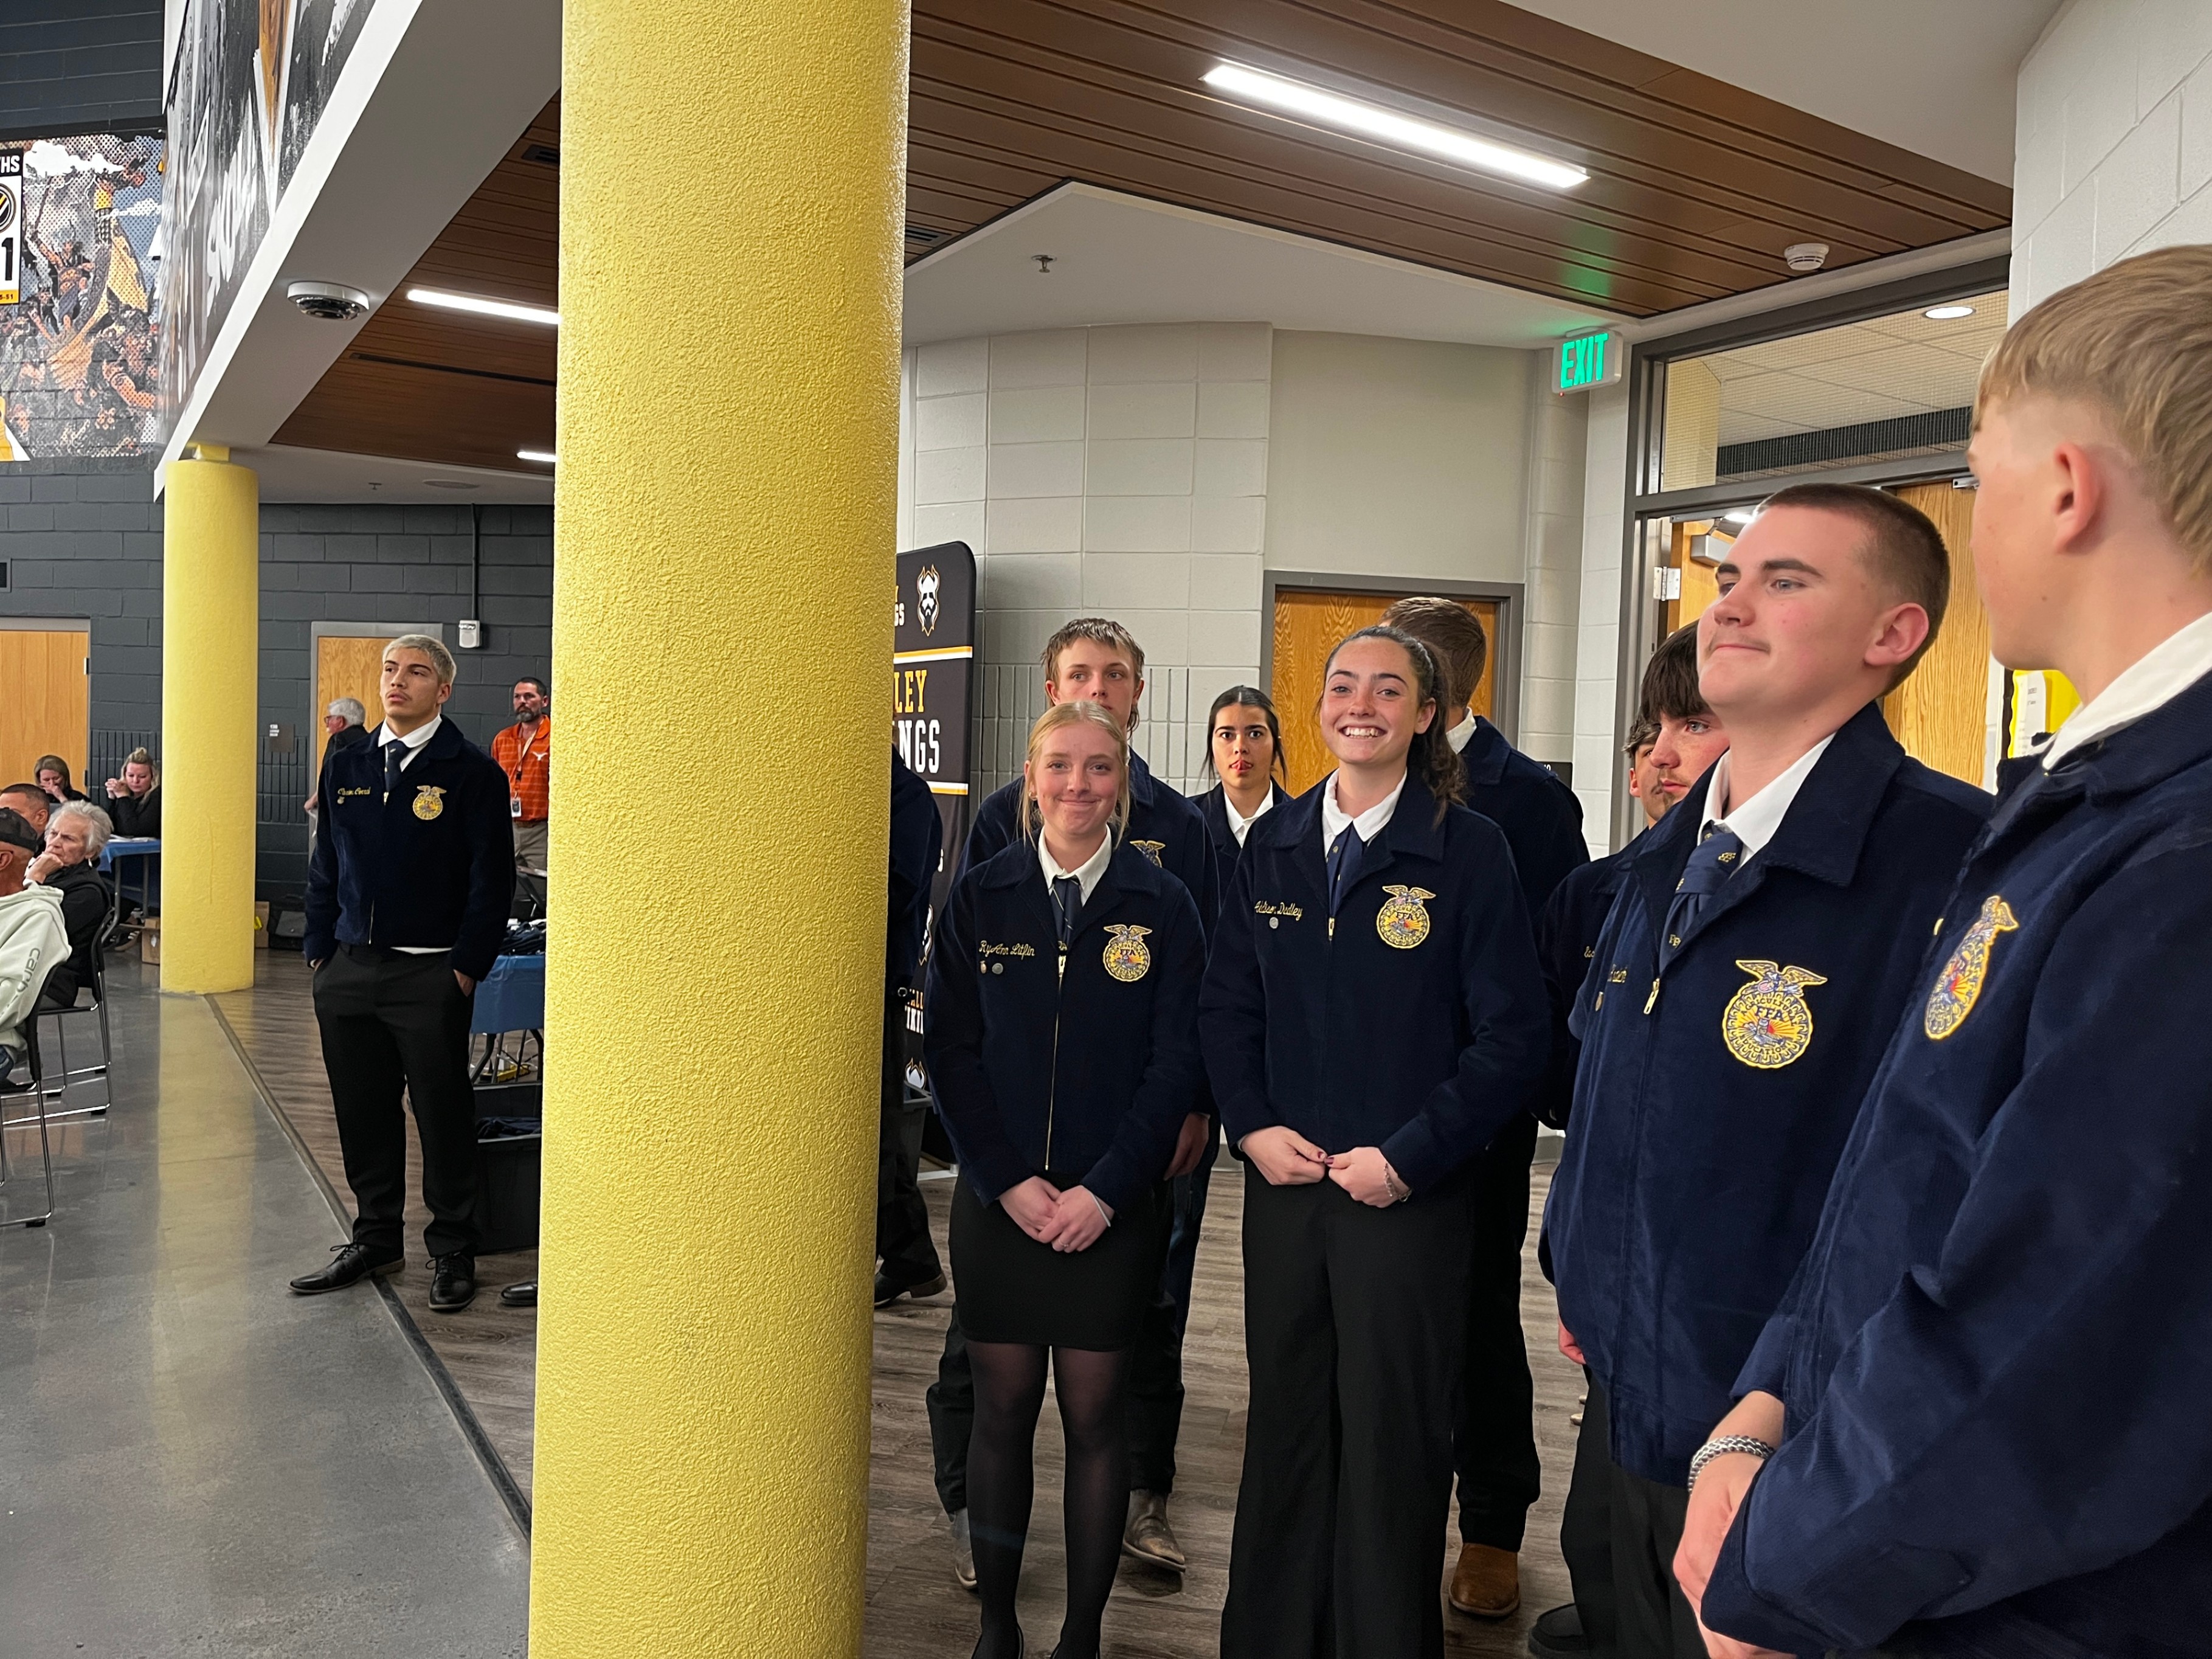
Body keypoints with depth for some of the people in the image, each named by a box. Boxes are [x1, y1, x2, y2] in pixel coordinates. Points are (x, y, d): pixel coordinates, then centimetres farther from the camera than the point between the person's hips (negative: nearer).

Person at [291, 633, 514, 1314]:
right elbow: (326, 861, 16)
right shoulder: (345, 764, 10)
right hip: (349, 970, 5)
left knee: (443, 1116, 4)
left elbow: (491, 877, -8)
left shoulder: (471, 771, -6)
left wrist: (467, 967, -11)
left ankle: (452, 1252, 18)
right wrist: (319, 947, 9)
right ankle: (375, 1239, 30)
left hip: (430, 976, -5)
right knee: (362, 1112, 13)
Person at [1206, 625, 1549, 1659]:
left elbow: (1513, 1036, -9)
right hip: (1283, 1181, 4)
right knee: (1284, 1424, 14)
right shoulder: (1274, 845, 6)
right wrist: (1252, 1127, -3)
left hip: (1410, 1193, -3)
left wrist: (1408, 1157, -13)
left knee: (1392, 1440, 9)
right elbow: (1226, 1003, 10)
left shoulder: (1469, 850, -8)